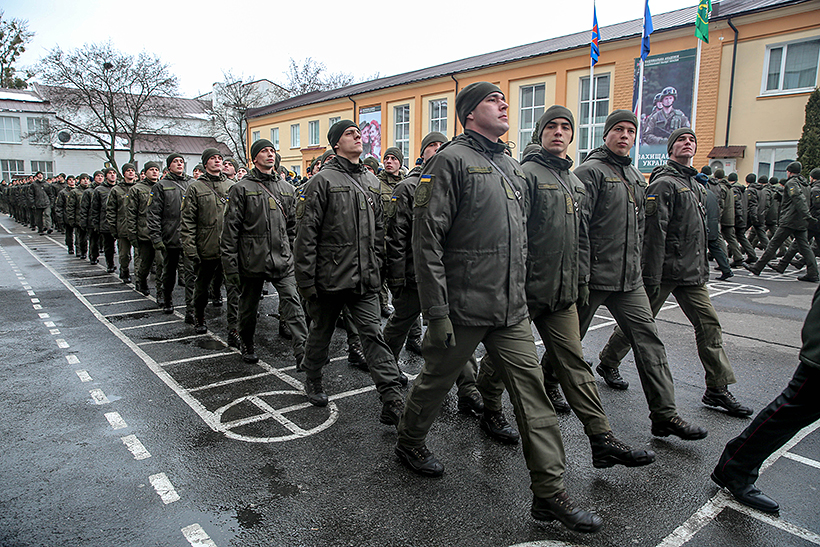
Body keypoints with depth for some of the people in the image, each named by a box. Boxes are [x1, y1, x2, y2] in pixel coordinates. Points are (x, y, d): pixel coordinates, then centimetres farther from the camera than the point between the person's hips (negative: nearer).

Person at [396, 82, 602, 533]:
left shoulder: (512, 167, 17)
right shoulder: (451, 160, -8)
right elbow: (427, 238, -15)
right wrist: (436, 311, -19)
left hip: (511, 310, 7)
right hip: (463, 307, -6)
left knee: (532, 391, 4)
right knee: (436, 380, 12)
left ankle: (550, 492, 14)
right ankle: (409, 441, 39)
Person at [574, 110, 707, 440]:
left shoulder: (636, 177, 19)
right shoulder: (590, 171, -8)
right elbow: (578, 227, -16)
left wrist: (636, 266, 20)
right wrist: (580, 277, -21)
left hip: (630, 280, 7)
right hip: (595, 276, -7)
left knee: (649, 341, 3)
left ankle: (664, 415, 9)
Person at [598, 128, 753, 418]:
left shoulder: (695, 185, 18)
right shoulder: (664, 183, -11)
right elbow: (653, 233, -19)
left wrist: (703, 268, 22)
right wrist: (651, 278, -23)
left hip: (692, 274, 8)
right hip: (665, 271, -8)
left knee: (709, 323, 4)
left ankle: (718, 389, 12)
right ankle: (607, 362, 25)